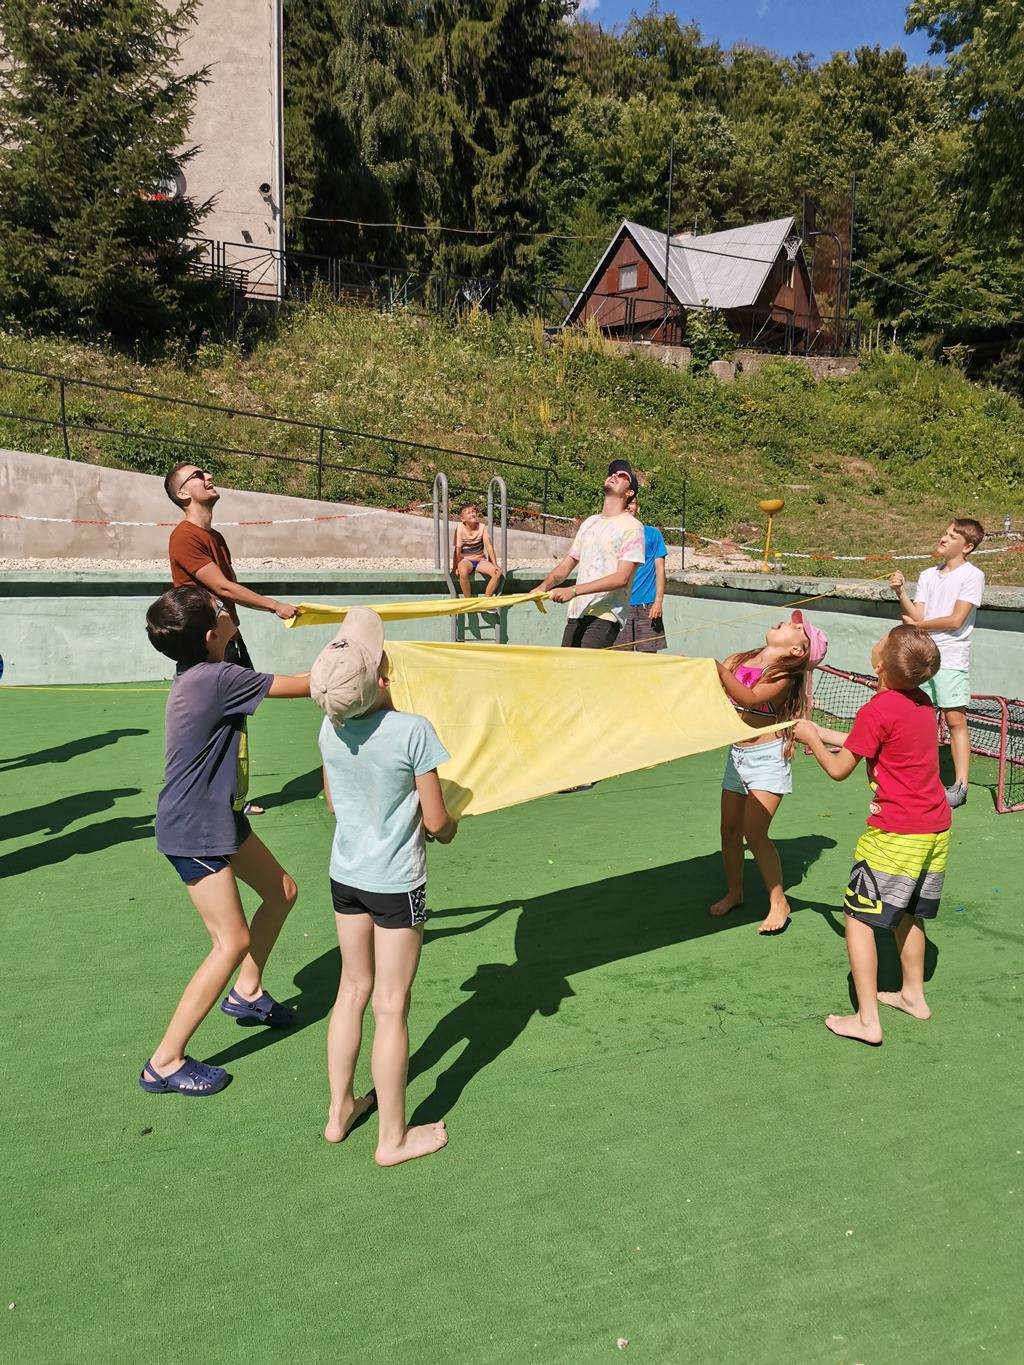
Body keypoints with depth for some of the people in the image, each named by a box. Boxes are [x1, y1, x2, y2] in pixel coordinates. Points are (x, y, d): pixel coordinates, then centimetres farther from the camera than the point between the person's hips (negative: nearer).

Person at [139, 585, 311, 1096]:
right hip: (193, 829, -10)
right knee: (232, 943, -6)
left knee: (281, 890, 20)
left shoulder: (199, 672, 1)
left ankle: (246, 993, 38)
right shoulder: (218, 678, -25)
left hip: (218, 815, 10)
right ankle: (165, 1062, 5)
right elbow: (303, 685, -20)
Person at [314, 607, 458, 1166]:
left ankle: (340, 1110, 36)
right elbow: (437, 822, -16)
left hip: (345, 875, 5)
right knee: (391, 1008, 6)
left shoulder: (329, 730, -6)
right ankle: (393, 1136, 22)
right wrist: (449, 825, 7)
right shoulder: (412, 730, -22)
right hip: (396, 883, -5)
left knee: (353, 990, 21)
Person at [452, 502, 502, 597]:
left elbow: (489, 546, -7)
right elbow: (458, 549, -12)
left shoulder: (481, 527, -5)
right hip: (466, 560, -3)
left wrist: (495, 564, -12)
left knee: (497, 573, -22)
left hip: (481, 560, 3)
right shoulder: (460, 528, -11)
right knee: (463, 572, -38)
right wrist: (456, 567, -19)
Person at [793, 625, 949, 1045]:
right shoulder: (922, 702, 5)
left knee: (859, 918, 1)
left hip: (895, 835, -8)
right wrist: (824, 734, 22)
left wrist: (811, 739, 8)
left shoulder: (876, 711, -19)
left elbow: (839, 770, -8)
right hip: (936, 828, 8)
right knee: (908, 914, 24)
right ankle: (913, 995, 38)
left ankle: (867, 1019, 1)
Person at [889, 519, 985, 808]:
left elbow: (955, 620, -11)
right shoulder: (927, 575, 13)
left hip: (951, 658, -5)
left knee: (955, 720, -5)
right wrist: (901, 592, -10)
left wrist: (917, 625, -2)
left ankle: (960, 785, 0)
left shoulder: (972, 576, -4)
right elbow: (917, 616, 4)